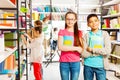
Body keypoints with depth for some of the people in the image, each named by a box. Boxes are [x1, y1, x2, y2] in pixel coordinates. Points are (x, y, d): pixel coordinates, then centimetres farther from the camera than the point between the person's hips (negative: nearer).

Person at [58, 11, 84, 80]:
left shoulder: (79, 33, 7)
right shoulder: (62, 32, 3)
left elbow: (82, 50, 3)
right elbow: (60, 47, -10)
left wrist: (67, 48, -8)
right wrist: (76, 48, -12)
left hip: (75, 63, 1)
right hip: (64, 62, -1)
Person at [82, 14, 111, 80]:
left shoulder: (104, 34, -1)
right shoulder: (86, 35, -1)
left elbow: (108, 50, -12)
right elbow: (84, 53, -9)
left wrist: (92, 50, -11)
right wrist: (100, 51, -11)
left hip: (100, 66, -1)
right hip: (88, 66, 1)